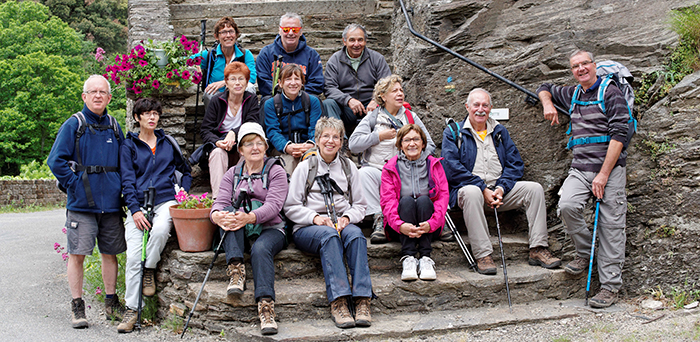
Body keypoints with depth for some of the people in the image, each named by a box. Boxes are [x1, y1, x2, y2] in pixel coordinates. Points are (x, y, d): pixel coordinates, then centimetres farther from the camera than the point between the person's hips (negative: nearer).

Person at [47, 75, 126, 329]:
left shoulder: (114, 127, 12)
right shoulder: (73, 125, -1)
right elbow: (56, 161, -6)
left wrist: (119, 189, 8)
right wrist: (75, 183, -10)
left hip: (110, 203, 4)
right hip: (81, 203, -4)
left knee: (110, 253, 10)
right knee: (77, 254, -4)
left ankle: (111, 303, 22)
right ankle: (77, 307, 7)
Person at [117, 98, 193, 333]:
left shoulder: (167, 143, 17)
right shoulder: (129, 145, 12)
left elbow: (186, 171, 27)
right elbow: (127, 180, 3)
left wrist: (183, 193, 8)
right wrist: (135, 209, -10)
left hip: (165, 200, 1)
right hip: (138, 204, 0)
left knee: (160, 229, -34)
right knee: (133, 256, -14)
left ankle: (149, 270, -8)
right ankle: (131, 310, -7)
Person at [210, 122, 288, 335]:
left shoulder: (276, 172, 7)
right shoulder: (232, 174, 19)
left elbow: (273, 205, -10)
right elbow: (221, 202, 2)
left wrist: (250, 217, -31)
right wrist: (217, 215, -25)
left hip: (270, 229, -3)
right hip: (239, 232, 3)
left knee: (261, 249, -36)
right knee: (228, 214, -29)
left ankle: (266, 306, -46)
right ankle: (236, 270, -38)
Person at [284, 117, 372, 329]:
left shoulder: (348, 167, 18)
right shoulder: (305, 167, 9)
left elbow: (360, 205, 17)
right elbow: (291, 207, 4)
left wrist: (347, 217, -6)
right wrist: (315, 217, -14)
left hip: (342, 224, 2)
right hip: (307, 228, -2)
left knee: (355, 234, -33)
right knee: (329, 235, -37)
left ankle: (362, 300, -41)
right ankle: (338, 302, -45)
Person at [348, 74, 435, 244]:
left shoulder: (411, 117, 17)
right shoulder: (373, 117, 10)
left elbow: (430, 145, 12)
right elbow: (353, 144, -2)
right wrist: (379, 136, -6)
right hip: (377, 171, -1)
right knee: (363, 173, -34)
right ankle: (378, 219, -33)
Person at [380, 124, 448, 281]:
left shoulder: (434, 164, 10)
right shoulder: (391, 167, 7)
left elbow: (443, 196, -2)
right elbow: (387, 200, -5)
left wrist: (432, 223, -22)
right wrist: (400, 225, -26)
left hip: (430, 228, 1)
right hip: (400, 228, 0)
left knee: (423, 200, -27)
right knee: (406, 200, -28)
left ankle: (425, 257, -34)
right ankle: (408, 258, -39)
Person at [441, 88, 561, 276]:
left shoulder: (500, 131, 18)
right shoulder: (453, 132, 6)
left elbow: (515, 163, 11)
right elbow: (451, 167, -8)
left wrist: (501, 187, -9)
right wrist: (483, 189, -16)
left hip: (500, 191, 4)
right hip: (469, 188, -4)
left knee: (534, 188, -16)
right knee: (471, 192, -38)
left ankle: (538, 250, -16)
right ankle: (483, 255, -38)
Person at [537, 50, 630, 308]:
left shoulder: (611, 93, -2)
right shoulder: (572, 94, 17)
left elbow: (619, 134, -10)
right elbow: (545, 88, 37)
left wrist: (603, 174, -16)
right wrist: (547, 104, 12)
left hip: (610, 168, -4)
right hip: (579, 168, 5)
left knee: (610, 226, -6)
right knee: (567, 205, -23)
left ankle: (610, 286, 1)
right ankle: (584, 253, 1)